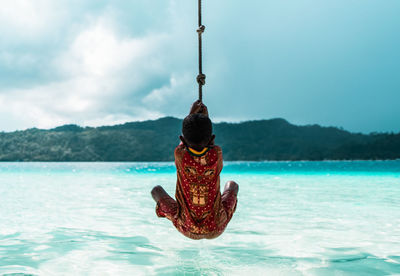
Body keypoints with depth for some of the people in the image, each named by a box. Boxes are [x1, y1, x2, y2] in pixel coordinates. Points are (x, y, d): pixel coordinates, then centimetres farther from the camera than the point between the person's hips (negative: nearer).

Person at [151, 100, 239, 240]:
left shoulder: (179, 154, -21)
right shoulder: (216, 154, -21)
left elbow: (184, 141, 5)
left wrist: (191, 114, 13)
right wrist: (206, 118, 14)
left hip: (188, 230, -1)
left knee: (156, 190, 20)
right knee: (232, 185, 27)